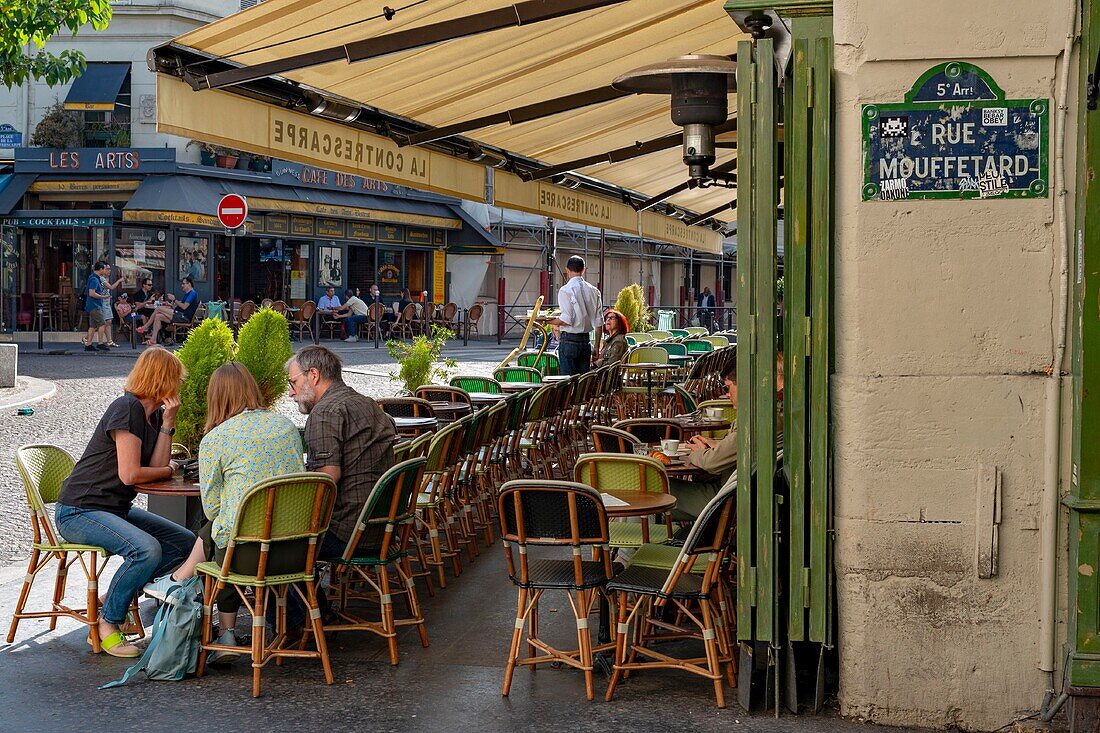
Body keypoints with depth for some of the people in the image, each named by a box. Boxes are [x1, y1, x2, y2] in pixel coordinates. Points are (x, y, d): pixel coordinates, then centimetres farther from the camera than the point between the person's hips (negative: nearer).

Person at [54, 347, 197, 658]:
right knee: (147, 549, -31)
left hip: (116, 510, 10)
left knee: (185, 543, 3)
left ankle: (118, 597, 10)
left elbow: (157, 466, -1)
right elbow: (130, 474, -21)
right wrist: (170, 470, -4)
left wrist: (167, 422, -7)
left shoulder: (153, 413, 12)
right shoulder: (127, 408, -17)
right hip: (79, 511, -10)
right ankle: (107, 623, -11)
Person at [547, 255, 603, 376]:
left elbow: (567, 320, -17)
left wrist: (550, 321, -1)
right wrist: (596, 348, 15)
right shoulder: (594, 291, 7)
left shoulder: (565, 290, -10)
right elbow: (599, 323, 8)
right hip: (586, 340, 5)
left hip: (569, 340, -5)